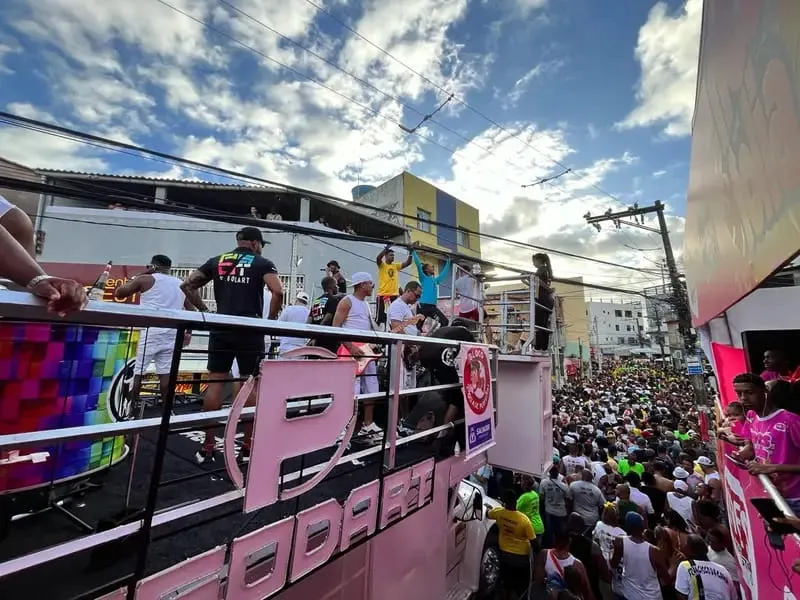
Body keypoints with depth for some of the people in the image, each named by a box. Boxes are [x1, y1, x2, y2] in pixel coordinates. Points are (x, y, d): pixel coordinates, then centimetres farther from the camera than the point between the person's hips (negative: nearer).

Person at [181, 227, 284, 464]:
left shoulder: (217, 261, 13)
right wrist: (270, 319, -5)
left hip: (221, 329, 4)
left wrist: (205, 311, 11)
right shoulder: (262, 263, 1)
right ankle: (247, 447, 13)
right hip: (250, 331, -3)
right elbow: (278, 291, -16)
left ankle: (207, 446, 17)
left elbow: (187, 285, 9)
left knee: (215, 382, 10)